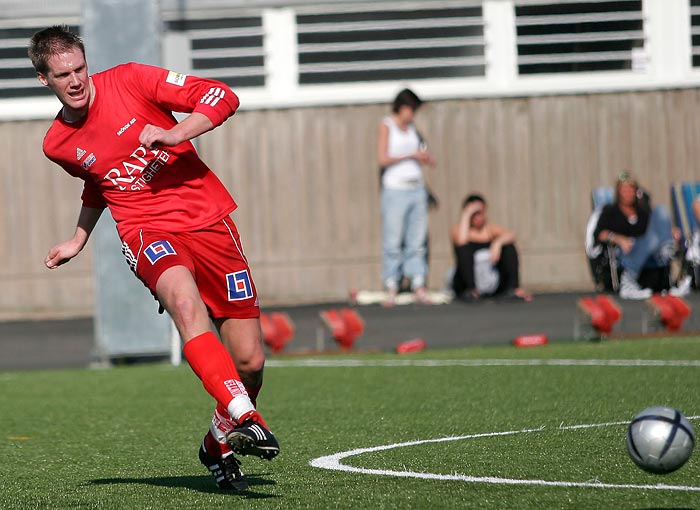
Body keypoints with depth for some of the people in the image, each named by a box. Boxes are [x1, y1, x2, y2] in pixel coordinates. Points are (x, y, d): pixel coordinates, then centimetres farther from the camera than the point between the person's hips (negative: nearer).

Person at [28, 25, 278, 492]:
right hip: (147, 230, 0)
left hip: (208, 220, 0)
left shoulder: (129, 80, -2)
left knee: (249, 361, -4)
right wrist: (78, 241, 29)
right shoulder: (58, 145, 9)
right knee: (184, 300, -37)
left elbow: (222, 98, -6)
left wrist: (174, 134, -19)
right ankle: (244, 417, -50)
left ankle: (221, 440, 26)